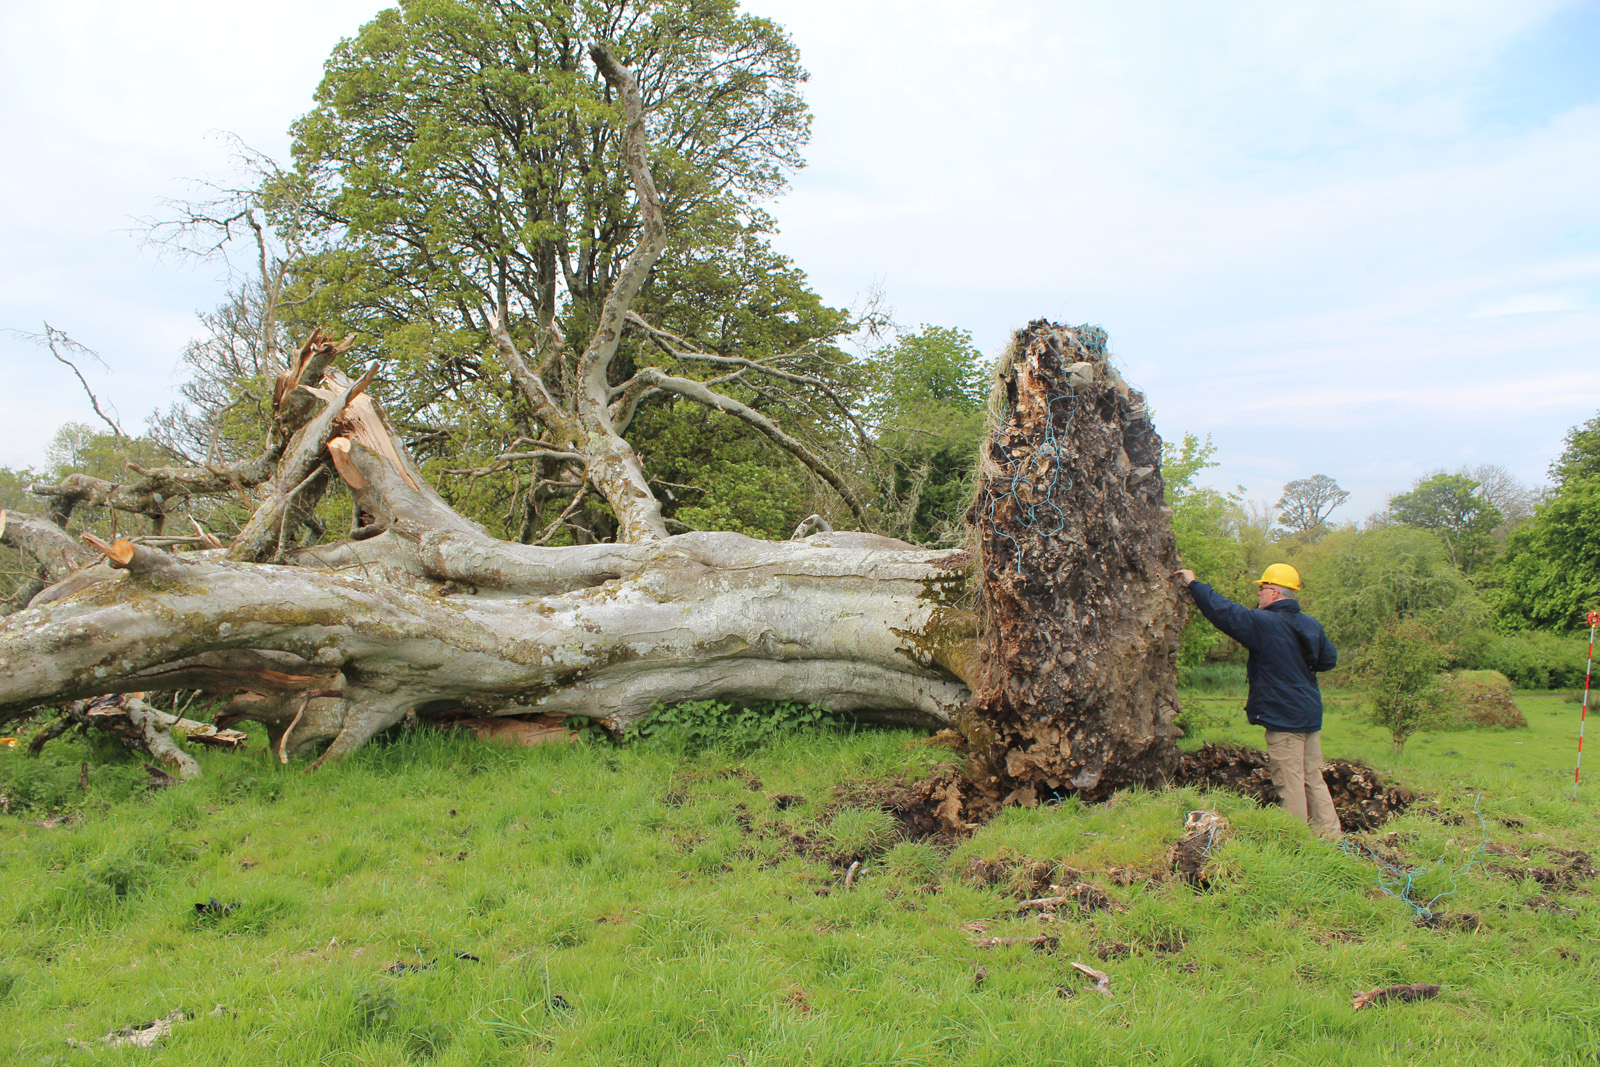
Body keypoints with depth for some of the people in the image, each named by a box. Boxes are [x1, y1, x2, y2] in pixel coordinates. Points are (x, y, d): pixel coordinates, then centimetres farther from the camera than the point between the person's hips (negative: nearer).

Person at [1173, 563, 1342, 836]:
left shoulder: (1264, 623, -16)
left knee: (1290, 783, -1)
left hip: (1282, 718, -8)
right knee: (1313, 779, 14)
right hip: (1311, 716, 8)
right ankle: (1330, 834, 17)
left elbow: (1223, 611, -17)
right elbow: (1330, 659, 19)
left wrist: (1193, 584, -7)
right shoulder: (1311, 625, 8)